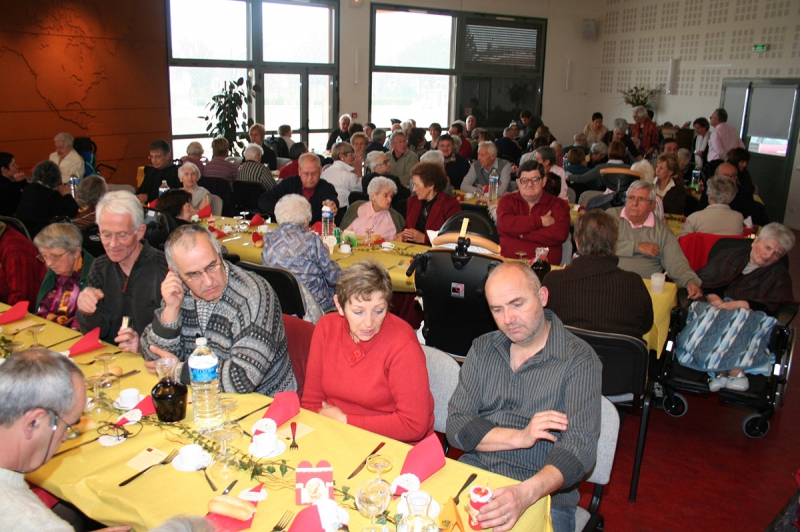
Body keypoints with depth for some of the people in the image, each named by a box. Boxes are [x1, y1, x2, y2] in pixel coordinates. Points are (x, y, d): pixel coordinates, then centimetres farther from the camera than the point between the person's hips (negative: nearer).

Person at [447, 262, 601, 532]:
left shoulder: (579, 360, -6)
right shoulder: (482, 349, 8)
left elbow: (580, 446, -15)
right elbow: (456, 425, 3)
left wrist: (526, 493, -32)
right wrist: (519, 437, -12)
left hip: (543, 494, -3)